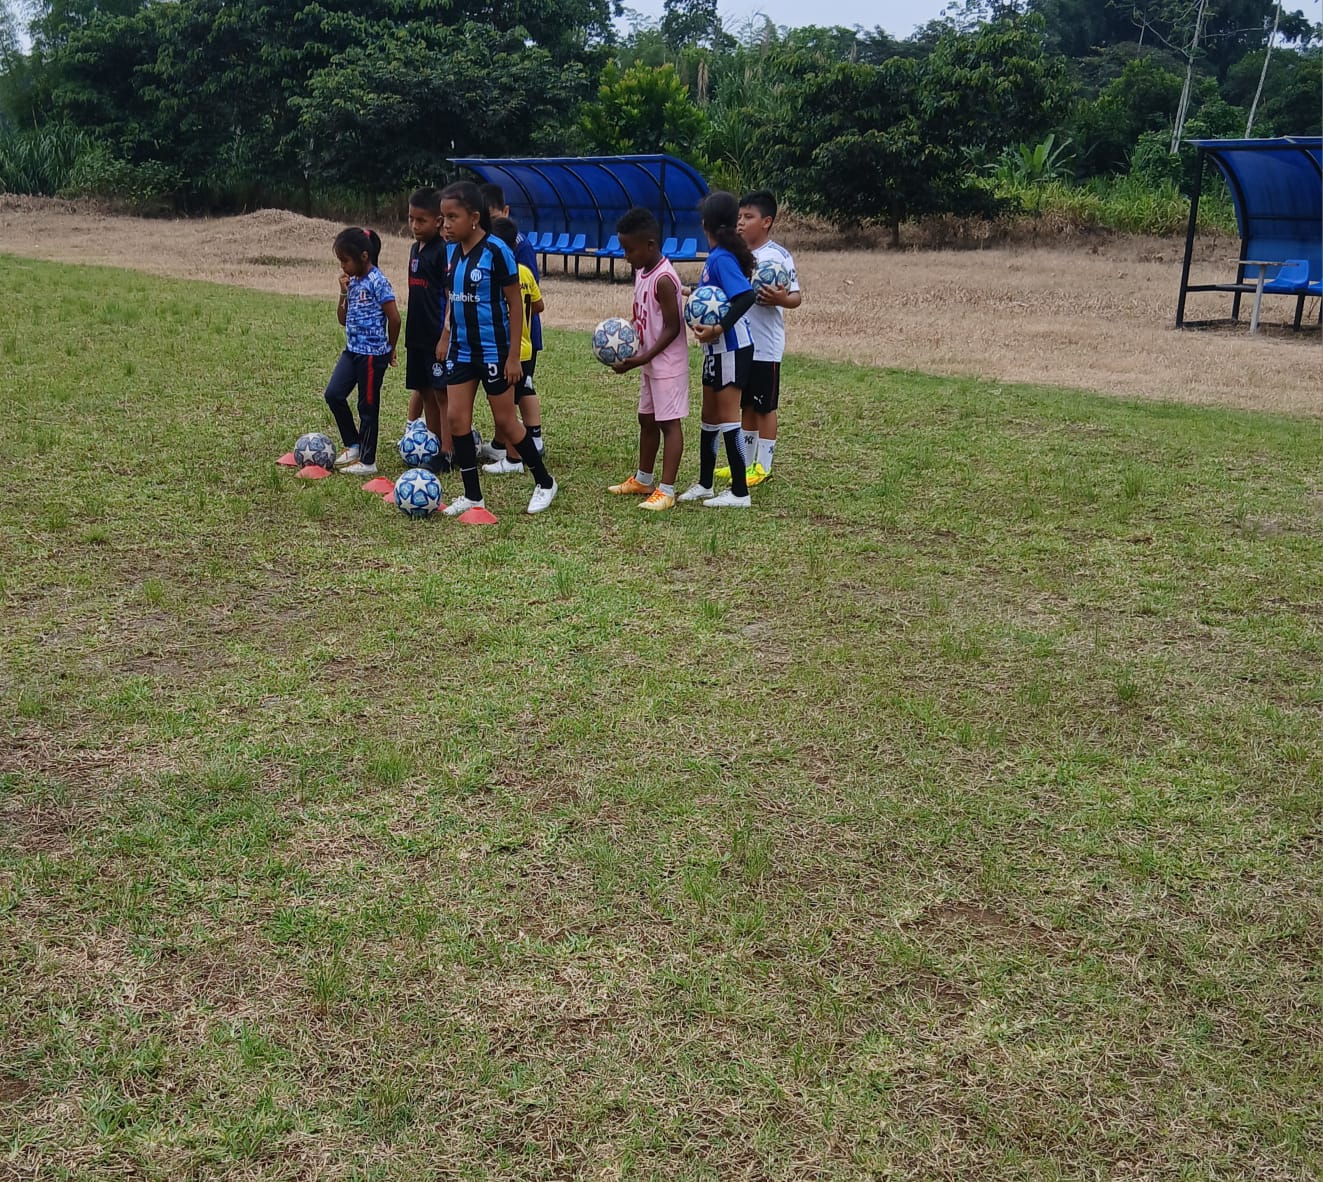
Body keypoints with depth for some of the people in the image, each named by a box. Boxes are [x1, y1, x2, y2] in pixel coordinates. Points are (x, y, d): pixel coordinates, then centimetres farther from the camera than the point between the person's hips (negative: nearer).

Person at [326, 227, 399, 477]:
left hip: (372, 354, -8)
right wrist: (344, 292, -2)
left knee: (368, 406, 1)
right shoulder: (353, 281, 10)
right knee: (333, 394, 3)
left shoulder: (377, 282, -15)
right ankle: (353, 445, 18)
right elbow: (342, 319, 13)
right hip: (352, 350, 8)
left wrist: (390, 349, -3)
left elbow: (394, 318, -15)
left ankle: (367, 461, 12)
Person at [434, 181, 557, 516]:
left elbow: (515, 305, -13)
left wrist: (514, 356, -15)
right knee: (457, 420, 3)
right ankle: (472, 495, 14)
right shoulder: (451, 249, 4)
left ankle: (544, 483, 19)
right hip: (460, 350, 6)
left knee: (505, 421, 2)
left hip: (493, 351, -6)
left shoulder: (496, 251, -16)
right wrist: (446, 337, 12)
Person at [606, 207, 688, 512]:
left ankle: (667, 490, -1)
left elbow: (672, 328, -21)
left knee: (669, 422, -4)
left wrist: (643, 358, -23)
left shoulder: (663, 279, -21)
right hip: (649, 363, 10)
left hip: (667, 363, -10)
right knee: (647, 419, 18)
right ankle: (642, 480, 31)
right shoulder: (642, 272, 7)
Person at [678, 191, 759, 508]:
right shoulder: (716, 255, 6)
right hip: (717, 349, 10)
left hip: (731, 348, -10)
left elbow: (746, 296, -30)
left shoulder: (722, 258, -20)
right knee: (710, 415, 17)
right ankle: (705, 484, 28)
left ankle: (739, 492, 4)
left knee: (726, 416, -3)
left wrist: (718, 329, -31)